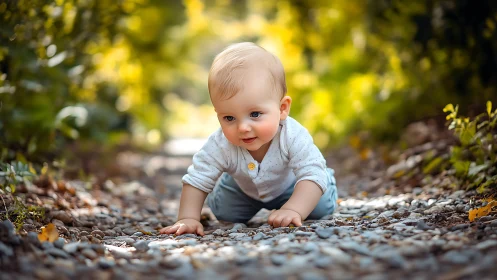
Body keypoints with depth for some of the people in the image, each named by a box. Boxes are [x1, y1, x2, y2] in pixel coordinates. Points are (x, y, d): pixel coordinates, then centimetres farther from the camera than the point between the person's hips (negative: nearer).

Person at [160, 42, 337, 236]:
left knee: (321, 207, -10)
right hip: (243, 189, 2)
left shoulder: (294, 138, -43)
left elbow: (313, 176, -45)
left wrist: (294, 210, -60)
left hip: (288, 186, -1)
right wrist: (188, 218, -42)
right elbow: (196, 180, -31)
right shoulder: (220, 146, -39)